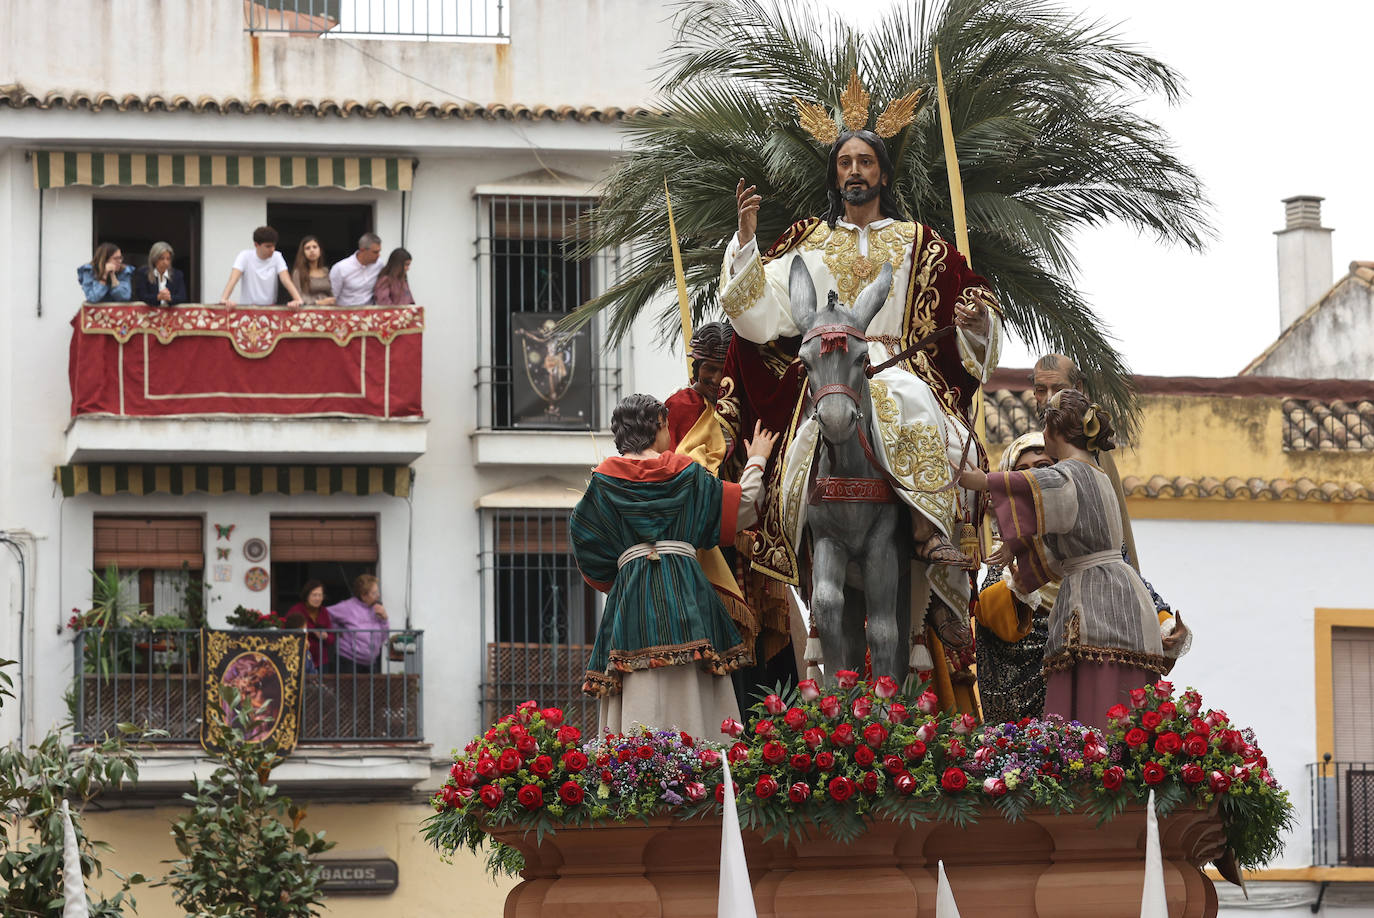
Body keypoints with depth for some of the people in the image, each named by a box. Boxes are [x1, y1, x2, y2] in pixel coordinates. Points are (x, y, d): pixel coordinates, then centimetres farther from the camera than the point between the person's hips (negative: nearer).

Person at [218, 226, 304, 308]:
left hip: (270, 308, 1)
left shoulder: (277, 257, 0)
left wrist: (298, 300, -26)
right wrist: (224, 299, -34)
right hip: (247, 307, -1)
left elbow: (286, 280, -8)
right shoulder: (245, 256, -5)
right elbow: (233, 280, -15)